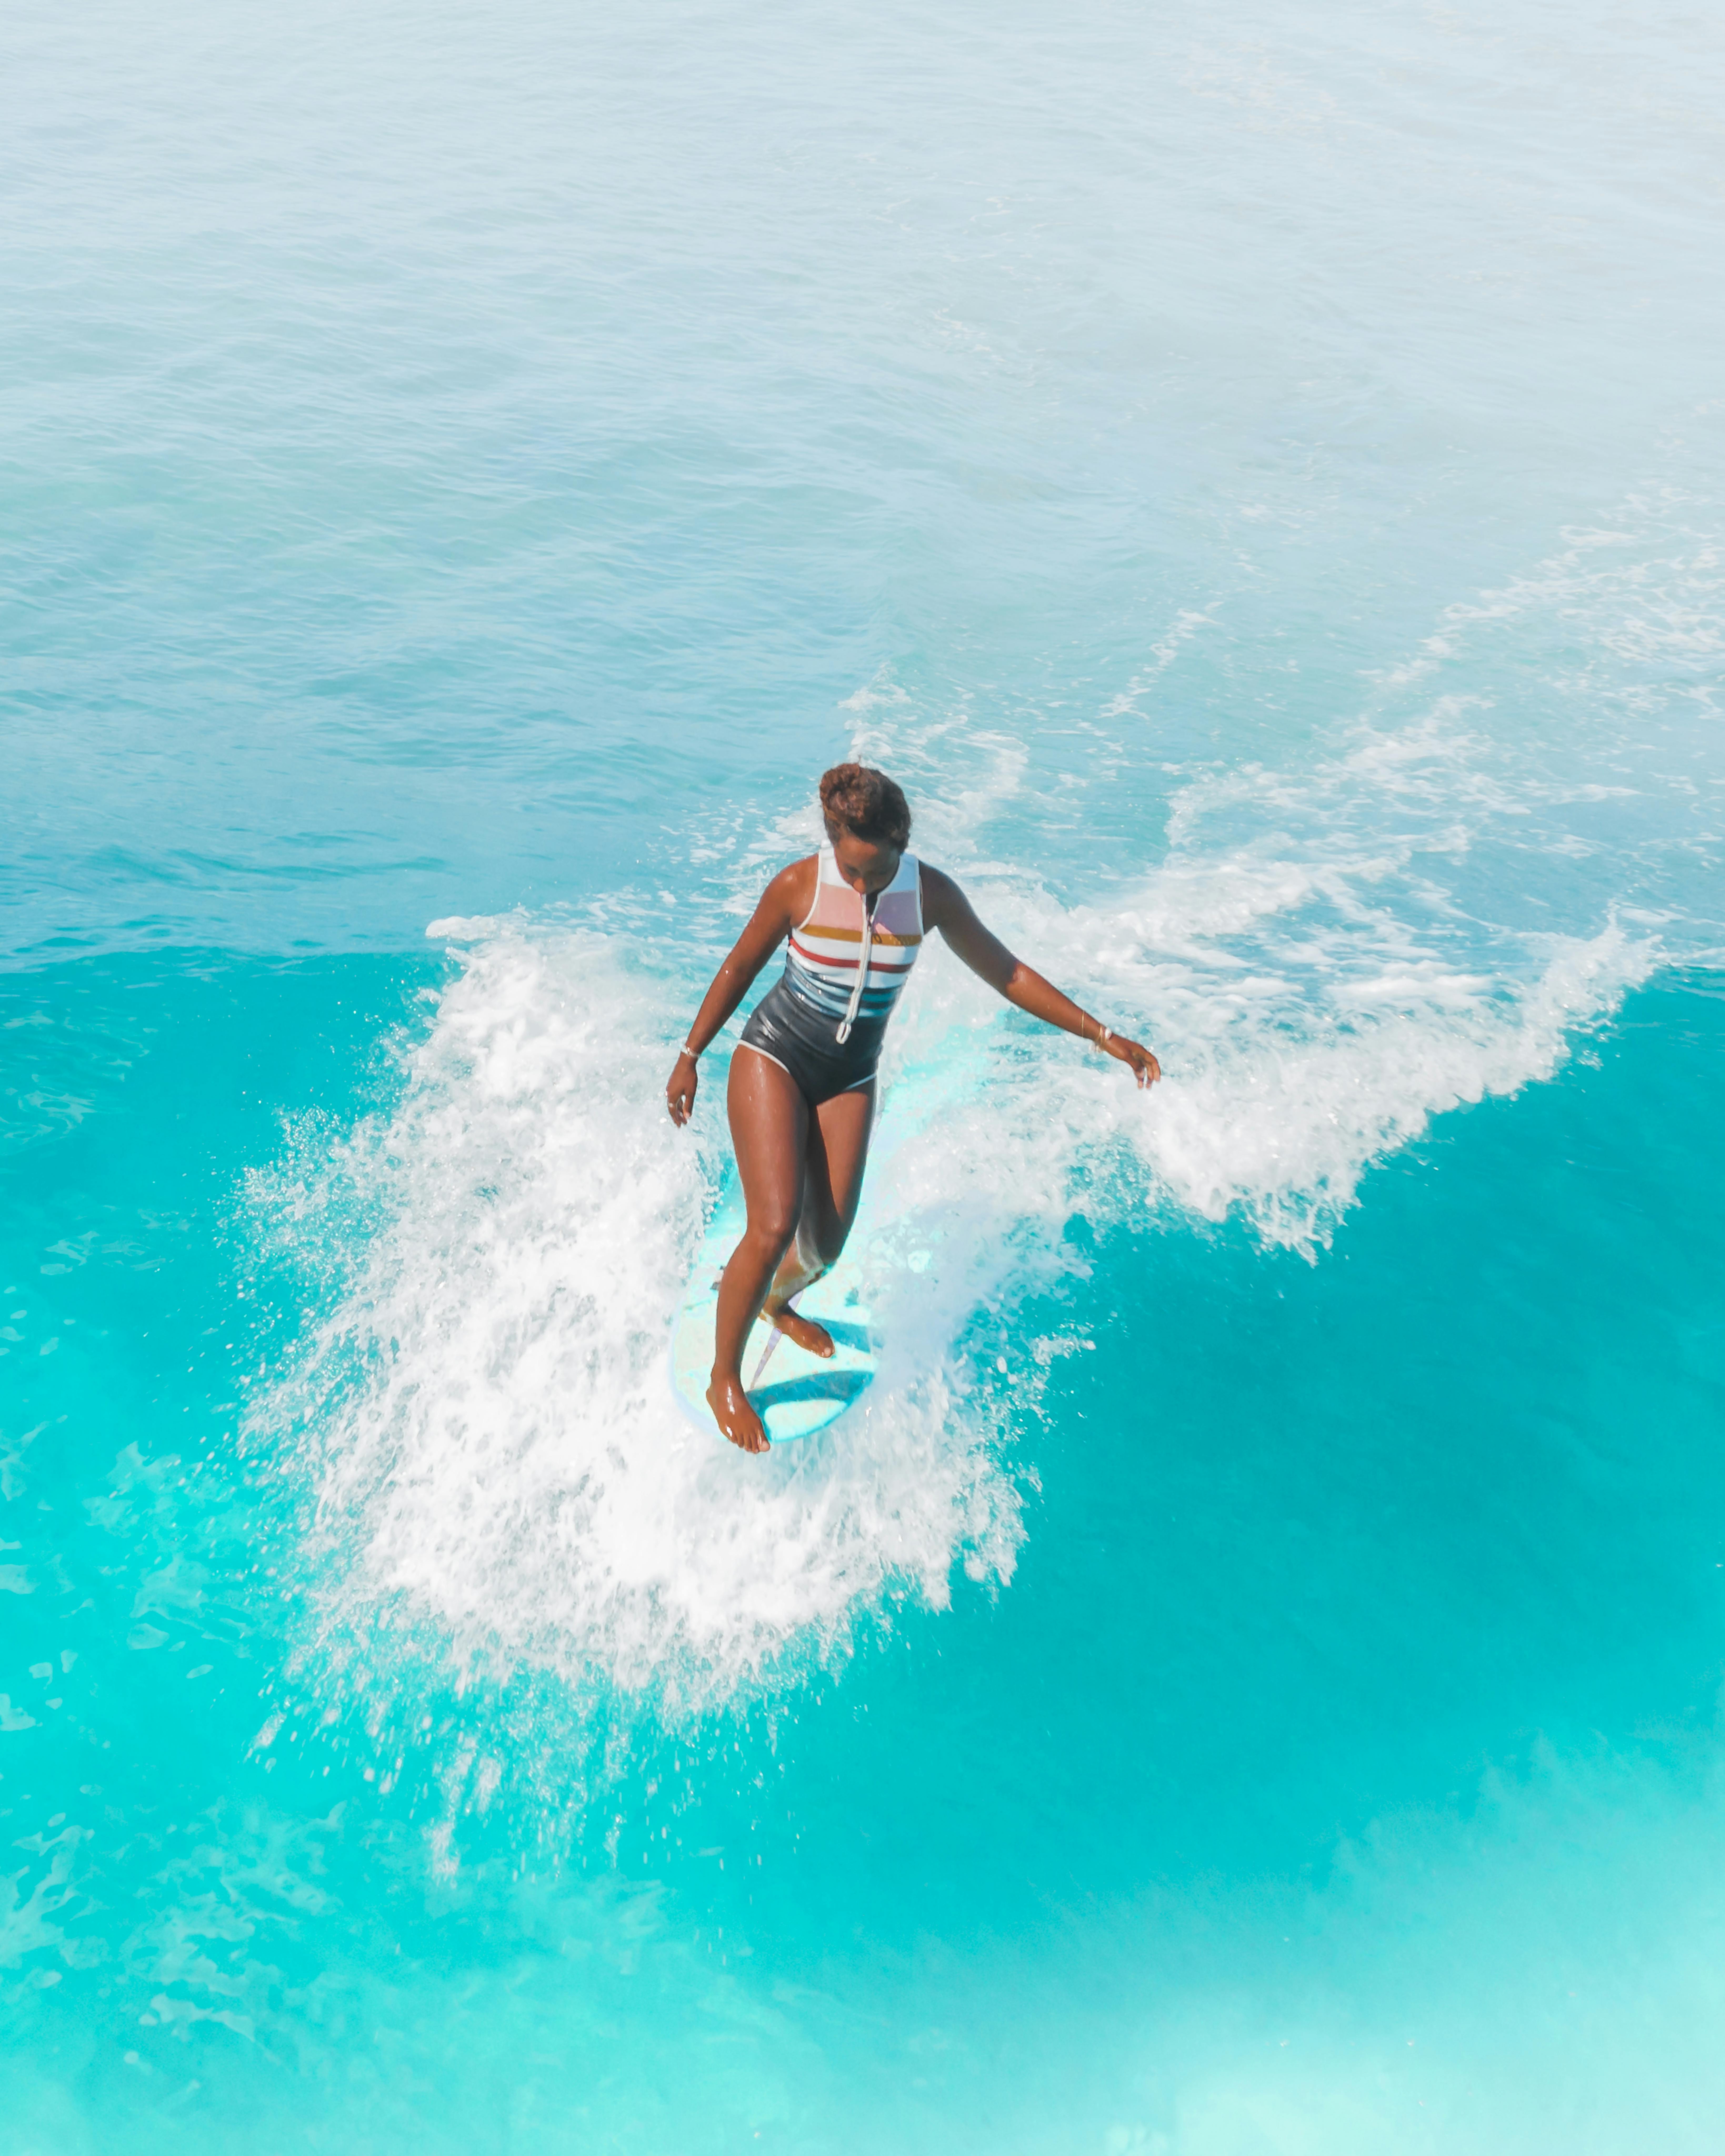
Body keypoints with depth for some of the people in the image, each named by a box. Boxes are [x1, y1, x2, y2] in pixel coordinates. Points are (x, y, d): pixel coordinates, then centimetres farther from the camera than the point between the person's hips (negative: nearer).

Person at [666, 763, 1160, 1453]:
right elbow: (740, 968, -4)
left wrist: (1102, 1036, -9)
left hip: (848, 1080, 3)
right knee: (774, 1229, -15)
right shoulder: (797, 886, -19)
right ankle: (724, 1379, 7)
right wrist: (689, 1057, 2)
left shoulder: (931, 893, -14)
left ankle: (775, 1302, 43)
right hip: (772, 1060, -3)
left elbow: (1006, 972, -7)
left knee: (825, 1245, 5)